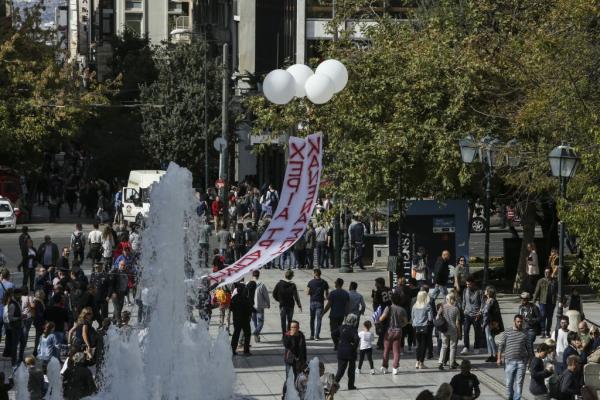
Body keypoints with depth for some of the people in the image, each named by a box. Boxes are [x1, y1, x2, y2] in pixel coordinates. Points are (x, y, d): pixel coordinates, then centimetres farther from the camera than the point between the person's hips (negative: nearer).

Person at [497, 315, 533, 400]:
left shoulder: (524, 334, 7)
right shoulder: (507, 333, 3)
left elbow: (529, 348, 12)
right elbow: (501, 346, 5)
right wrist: (499, 358, -1)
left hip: (521, 362, 0)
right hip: (510, 361, 0)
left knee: (519, 383, -1)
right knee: (509, 382, 5)